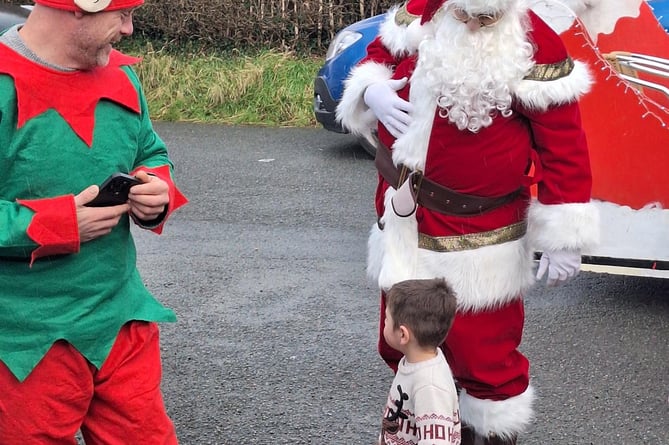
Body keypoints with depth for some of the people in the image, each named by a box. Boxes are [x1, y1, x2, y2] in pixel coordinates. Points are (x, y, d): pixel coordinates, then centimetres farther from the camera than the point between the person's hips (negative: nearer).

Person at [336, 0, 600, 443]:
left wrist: (564, 236, -14)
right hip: (404, 218, 6)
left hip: (479, 236, -6)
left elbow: (564, 145, -13)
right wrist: (372, 91, -9)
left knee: (482, 348, -1)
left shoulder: (534, 48, -16)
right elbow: (379, 54, 16)